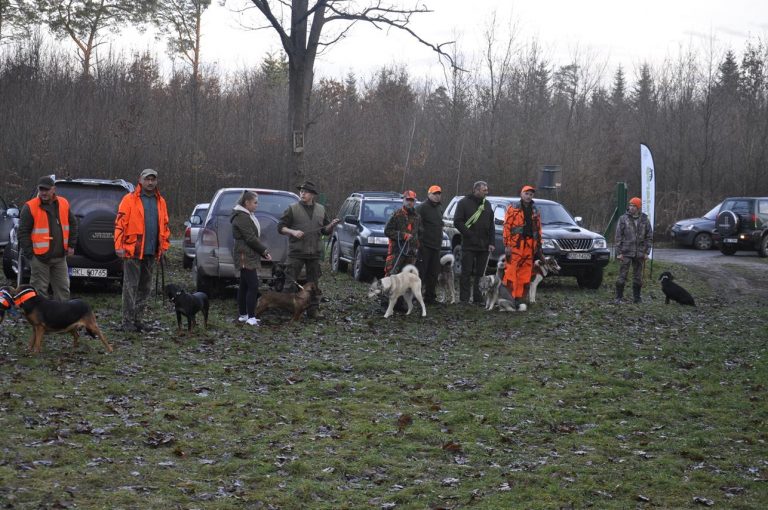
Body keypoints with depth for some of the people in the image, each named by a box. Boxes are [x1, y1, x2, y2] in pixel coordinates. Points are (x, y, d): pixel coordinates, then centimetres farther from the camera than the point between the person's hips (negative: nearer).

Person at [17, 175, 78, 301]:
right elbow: (23, 232, -8)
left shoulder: (63, 204, 6)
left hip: (60, 256, 5)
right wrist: (29, 253, -11)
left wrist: (71, 245, 10)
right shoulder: (30, 207, -8)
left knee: (63, 288, 10)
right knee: (39, 289, 1)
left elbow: (73, 224, 17)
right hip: (40, 257, -5)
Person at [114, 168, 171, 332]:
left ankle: (138, 319, 20)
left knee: (145, 287, 11)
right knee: (131, 286, -3)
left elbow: (165, 225, 18)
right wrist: (119, 246, -13)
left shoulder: (160, 202, 13)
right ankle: (128, 321, 0)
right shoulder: (130, 200, -4)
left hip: (151, 252, 6)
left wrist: (165, 245, 11)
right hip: (133, 251, -6)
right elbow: (120, 224, -8)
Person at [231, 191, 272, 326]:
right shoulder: (241, 217, -16)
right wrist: (264, 251, -11)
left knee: (244, 286, 12)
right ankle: (251, 317, -11)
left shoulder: (247, 215, 17)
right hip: (246, 256, -10)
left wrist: (263, 252, 9)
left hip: (247, 256, 10)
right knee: (253, 286, -12)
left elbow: (253, 237, 18)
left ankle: (243, 315, 16)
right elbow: (251, 238, -19)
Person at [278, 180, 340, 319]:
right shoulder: (293, 209, -1)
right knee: (290, 281, -3)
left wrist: (332, 225, -3)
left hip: (314, 253, 4)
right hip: (296, 252, -3)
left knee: (314, 282, 8)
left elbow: (325, 230, 18)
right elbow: (280, 227, -1)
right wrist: (293, 232, -17)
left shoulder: (321, 210, 11)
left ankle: (313, 310, 16)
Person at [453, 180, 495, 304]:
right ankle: (464, 299, 0)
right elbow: (457, 222, -7)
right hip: (469, 245, -5)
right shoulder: (464, 203, -2)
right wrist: (469, 234, -14)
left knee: (480, 274, 7)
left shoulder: (487, 204, 14)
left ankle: (478, 298, 11)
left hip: (484, 246, 5)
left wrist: (491, 242, 5)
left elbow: (491, 225, 15)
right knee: (466, 273, -3)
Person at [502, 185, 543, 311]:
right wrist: (507, 245, -12)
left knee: (525, 275, 6)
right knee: (511, 271, -10)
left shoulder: (535, 211, 18)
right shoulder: (513, 209, 1)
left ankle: (518, 298, 12)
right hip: (515, 245, -5)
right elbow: (507, 227, -5)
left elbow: (538, 229, 20)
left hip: (529, 247, 5)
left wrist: (539, 246, 15)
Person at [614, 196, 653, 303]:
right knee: (622, 275, -3)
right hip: (626, 253, -2)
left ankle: (636, 297, 19)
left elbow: (649, 236, 8)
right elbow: (618, 236, -2)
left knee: (638, 276, 9)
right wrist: (619, 252, -7)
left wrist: (646, 252, 1)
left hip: (640, 253, 2)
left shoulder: (645, 219, 4)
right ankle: (619, 297, 3)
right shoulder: (623, 218, -2)